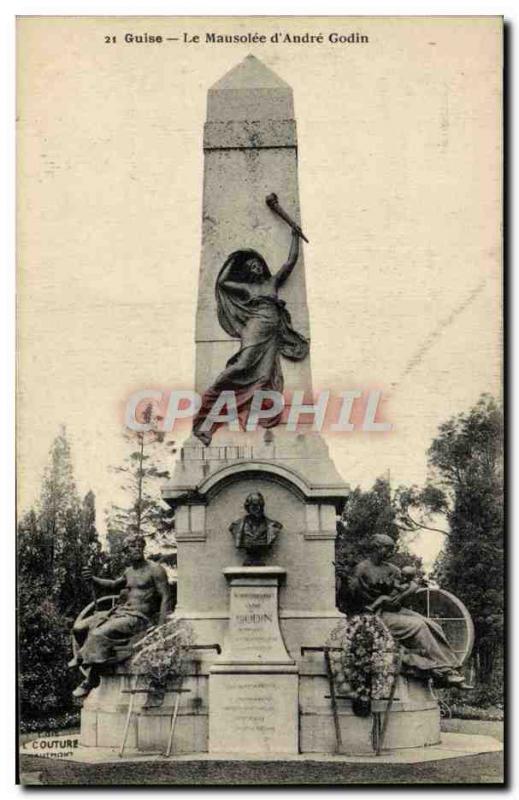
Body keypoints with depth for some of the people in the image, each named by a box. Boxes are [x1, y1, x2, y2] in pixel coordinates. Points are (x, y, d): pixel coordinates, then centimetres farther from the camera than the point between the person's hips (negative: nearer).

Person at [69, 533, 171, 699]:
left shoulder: (155, 570, -5)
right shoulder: (129, 571, 17)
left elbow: (165, 598, -10)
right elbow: (114, 585, 35)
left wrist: (161, 628, -20)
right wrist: (93, 579, 18)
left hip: (137, 618, -8)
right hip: (119, 612, 8)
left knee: (98, 634, -27)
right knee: (79, 628, -1)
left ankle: (91, 680, -17)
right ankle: (85, 654, 29)